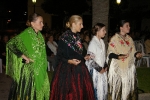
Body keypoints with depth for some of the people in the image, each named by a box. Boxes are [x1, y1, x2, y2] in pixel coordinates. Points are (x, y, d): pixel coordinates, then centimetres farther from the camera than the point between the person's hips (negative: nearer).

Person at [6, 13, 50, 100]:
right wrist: (24, 57, -19)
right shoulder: (26, 34, -14)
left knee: (39, 89, 11)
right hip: (29, 69, -7)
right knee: (27, 90, 1)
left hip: (40, 69, 7)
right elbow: (10, 44, -18)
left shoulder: (39, 35, 7)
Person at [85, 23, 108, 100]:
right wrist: (99, 69, -12)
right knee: (96, 89, -3)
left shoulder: (102, 42, 10)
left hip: (102, 70, 8)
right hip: (95, 70, -8)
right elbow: (90, 59, -18)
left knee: (103, 88, 11)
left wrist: (105, 66, 6)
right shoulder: (93, 42, -15)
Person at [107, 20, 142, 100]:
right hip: (117, 67, -5)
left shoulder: (129, 39, 12)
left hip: (129, 67, 5)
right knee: (116, 87, -4)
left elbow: (132, 52, 16)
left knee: (128, 87, 4)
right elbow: (110, 53, -8)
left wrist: (136, 54, -6)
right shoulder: (114, 38, -5)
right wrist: (118, 56, -26)